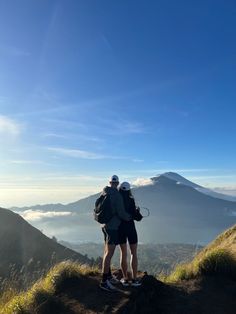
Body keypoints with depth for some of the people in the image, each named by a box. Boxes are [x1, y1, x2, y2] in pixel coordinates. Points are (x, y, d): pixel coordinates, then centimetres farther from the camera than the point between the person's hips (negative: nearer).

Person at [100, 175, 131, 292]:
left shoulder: (104, 194, 5)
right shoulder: (117, 195, -20)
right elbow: (121, 213, -21)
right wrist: (130, 217, -2)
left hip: (105, 225, 9)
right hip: (113, 226, -9)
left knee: (107, 251, 18)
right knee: (109, 253, -3)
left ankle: (108, 275, 33)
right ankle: (104, 281, 5)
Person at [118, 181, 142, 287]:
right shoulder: (131, 200, -13)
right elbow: (135, 217, -13)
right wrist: (138, 210, 6)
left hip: (120, 228, 3)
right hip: (130, 228, -2)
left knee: (123, 253, 12)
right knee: (134, 253, 11)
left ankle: (125, 279, 18)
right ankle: (134, 279, 15)